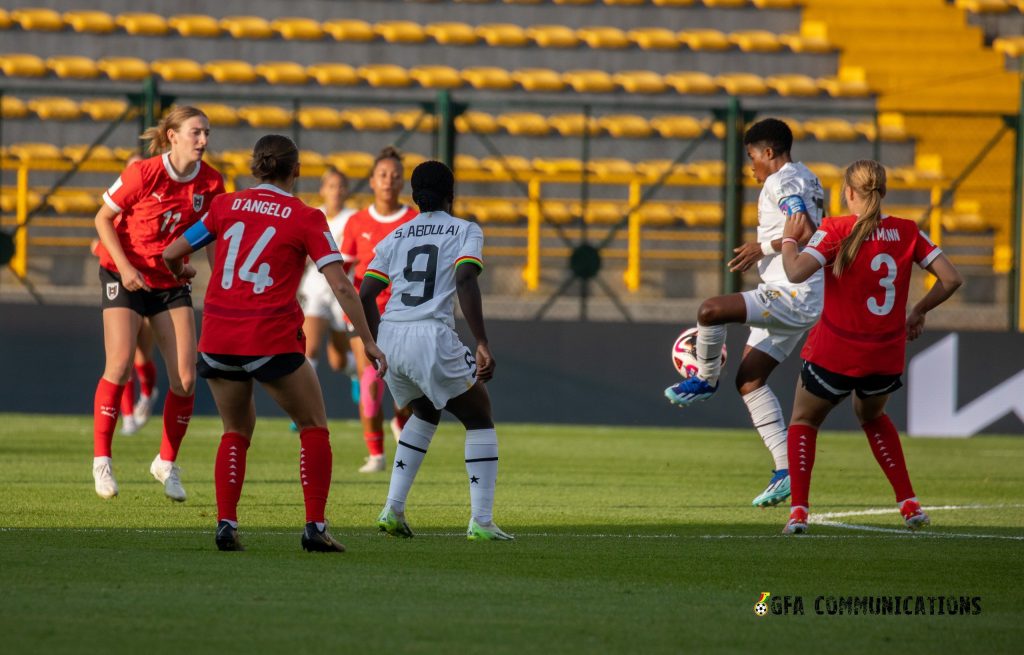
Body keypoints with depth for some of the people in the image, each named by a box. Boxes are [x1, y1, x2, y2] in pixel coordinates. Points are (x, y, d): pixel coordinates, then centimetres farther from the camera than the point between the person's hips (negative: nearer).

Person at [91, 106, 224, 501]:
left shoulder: (210, 183, -5)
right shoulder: (143, 174, -17)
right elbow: (103, 219, -7)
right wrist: (125, 266, -17)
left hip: (172, 282, 4)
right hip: (125, 276, -4)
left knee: (185, 377, -5)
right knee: (119, 367, -16)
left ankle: (167, 462, 13)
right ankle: (101, 460, -1)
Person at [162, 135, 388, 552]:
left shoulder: (226, 205, 7)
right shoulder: (306, 219, -1)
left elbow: (171, 254, 14)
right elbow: (341, 287, -8)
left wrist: (180, 271, 37)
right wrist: (367, 342, -2)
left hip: (218, 341, 3)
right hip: (272, 341, -3)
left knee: (237, 431, 20)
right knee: (314, 427, 13)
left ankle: (226, 525, 5)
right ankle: (315, 526, 2)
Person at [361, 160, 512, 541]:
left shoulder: (394, 238, 19)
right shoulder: (465, 231, 7)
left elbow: (365, 296, 12)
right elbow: (465, 281, -10)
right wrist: (482, 345, -13)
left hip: (389, 336, 5)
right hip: (432, 336, -5)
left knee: (425, 413, 29)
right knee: (479, 419, 13)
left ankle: (393, 509, 17)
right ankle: (481, 521, 2)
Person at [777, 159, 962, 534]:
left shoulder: (836, 231, -13)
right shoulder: (907, 232, -1)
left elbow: (796, 272, -24)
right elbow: (951, 279, -3)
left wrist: (788, 239, -4)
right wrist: (918, 313, 12)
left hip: (834, 355, -4)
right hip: (887, 356, 4)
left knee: (804, 421, 20)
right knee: (872, 416, 33)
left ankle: (798, 511, 2)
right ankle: (910, 504, 21)